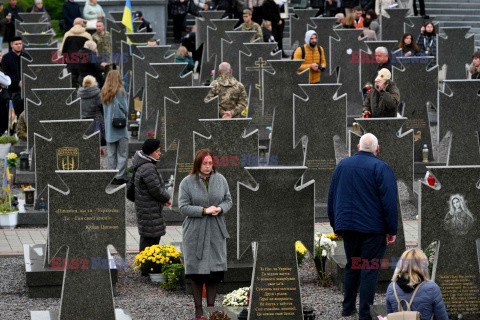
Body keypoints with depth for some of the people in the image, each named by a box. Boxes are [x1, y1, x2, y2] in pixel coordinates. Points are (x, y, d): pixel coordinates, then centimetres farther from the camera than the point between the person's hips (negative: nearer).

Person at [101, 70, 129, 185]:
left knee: (111, 154, 9)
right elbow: (125, 109, -7)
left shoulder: (104, 92, 5)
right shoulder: (120, 91, -11)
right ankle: (120, 176, -3)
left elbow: (104, 110, 12)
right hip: (120, 127, -5)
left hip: (108, 127, 5)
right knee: (122, 154, 0)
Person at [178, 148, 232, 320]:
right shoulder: (187, 182, -4)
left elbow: (228, 201, 11)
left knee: (215, 268, 2)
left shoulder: (220, 179, 6)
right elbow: (183, 207, -8)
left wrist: (220, 209, -11)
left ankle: (211, 305, 12)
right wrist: (204, 210, -18)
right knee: (197, 269, 0)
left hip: (216, 231, 3)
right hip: (195, 231, -3)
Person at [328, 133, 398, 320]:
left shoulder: (342, 165, 10)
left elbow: (332, 197, 16)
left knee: (352, 266, 17)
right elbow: (389, 201, -13)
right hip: (373, 227, -5)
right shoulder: (381, 168, -8)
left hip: (346, 225, 5)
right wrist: (392, 230, -10)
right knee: (370, 269, -1)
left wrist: (335, 224, 21)